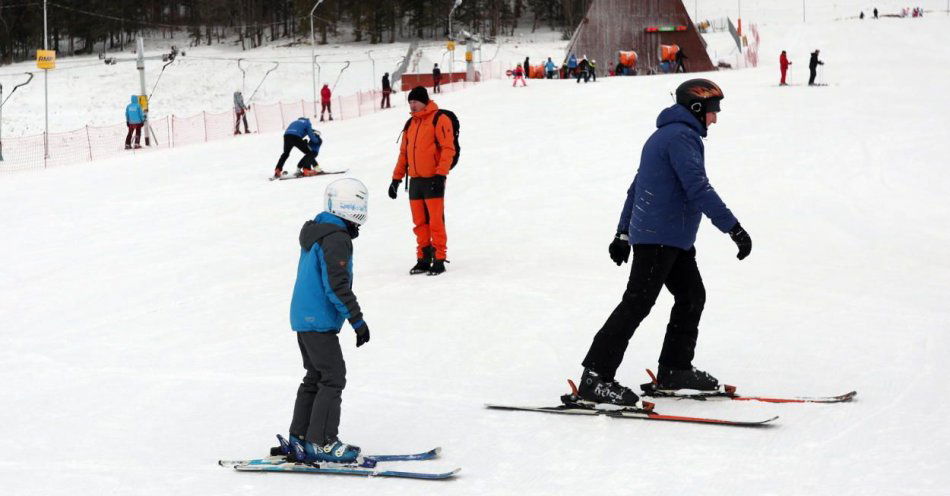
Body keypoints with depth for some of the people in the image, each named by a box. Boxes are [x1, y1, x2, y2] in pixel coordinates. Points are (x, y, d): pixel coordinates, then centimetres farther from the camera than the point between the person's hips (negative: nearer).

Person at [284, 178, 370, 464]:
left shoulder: (316, 232, 15)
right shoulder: (336, 239, -18)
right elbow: (337, 286, -22)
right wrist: (357, 320, -19)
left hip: (303, 318, 10)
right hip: (319, 321, -10)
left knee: (316, 377, 16)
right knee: (333, 378, -7)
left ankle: (299, 439, 19)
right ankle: (321, 443, -7)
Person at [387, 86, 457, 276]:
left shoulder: (439, 119, -5)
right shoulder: (410, 124, 17)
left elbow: (448, 148, -12)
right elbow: (404, 152, 21)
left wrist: (441, 175, -20)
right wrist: (396, 179, 15)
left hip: (433, 180, -7)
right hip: (415, 181, 7)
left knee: (436, 222, -6)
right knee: (419, 223, 8)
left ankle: (439, 260, -2)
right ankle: (424, 259, 13)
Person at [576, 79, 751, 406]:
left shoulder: (663, 135, 20)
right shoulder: (681, 136, -13)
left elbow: (637, 187, 23)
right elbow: (698, 188, -23)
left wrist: (623, 233, 26)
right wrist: (734, 228, -23)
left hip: (675, 239, 11)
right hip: (661, 236, -11)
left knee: (692, 297, 15)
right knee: (638, 303, -12)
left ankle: (675, 369, 22)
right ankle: (595, 378, -13)